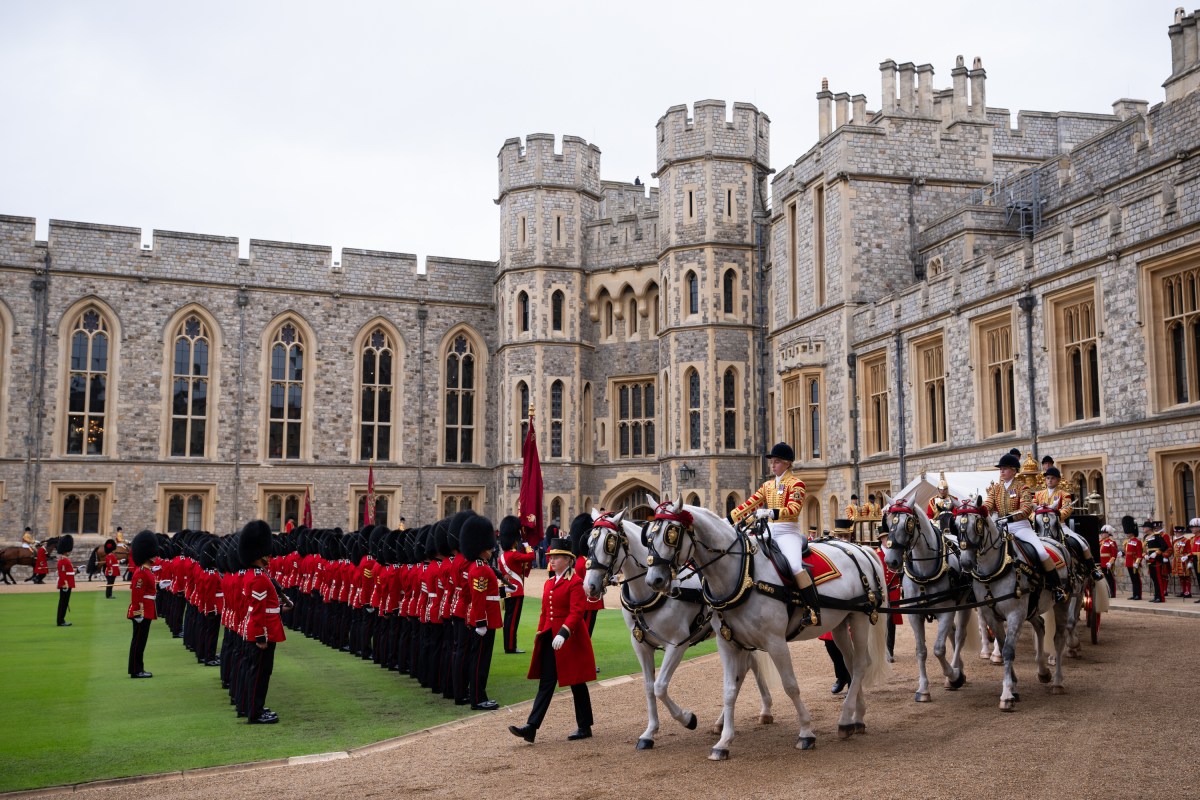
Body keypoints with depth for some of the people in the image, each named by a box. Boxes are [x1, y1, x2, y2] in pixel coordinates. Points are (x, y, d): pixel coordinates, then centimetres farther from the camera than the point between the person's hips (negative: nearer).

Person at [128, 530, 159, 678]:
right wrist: (138, 613, -22)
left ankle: (138, 669, 19)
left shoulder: (145, 570, 11)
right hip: (142, 613, -10)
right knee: (139, 641, -3)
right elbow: (136, 594, -22)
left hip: (146, 612, 10)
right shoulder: (142, 572, -19)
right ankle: (136, 670, 2)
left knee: (140, 641, 13)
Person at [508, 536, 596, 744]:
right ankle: (531, 727, -2)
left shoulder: (575, 582, -12)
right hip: (550, 639, 7)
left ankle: (585, 728, 17)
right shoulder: (549, 583, 13)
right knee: (545, 683, 3)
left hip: (570, 640, -7)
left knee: (577, 684, 4)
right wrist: (540, 635, 14)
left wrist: (563, 633, -32)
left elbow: (576, 613, -21)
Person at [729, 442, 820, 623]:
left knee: (796, 567, -29)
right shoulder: (767, 485, 16)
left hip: (788, 532, -7)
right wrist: (729, 519, 6)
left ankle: (815, 610, -24)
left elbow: (794, 509, -18)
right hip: (770, 531, 8)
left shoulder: (796, 484, -4)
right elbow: (750, 505, 13)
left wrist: (770, 512, -31)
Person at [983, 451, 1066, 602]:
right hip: (1001, 526, 5)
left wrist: (1011, 516, -33)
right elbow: (988, 504, -1)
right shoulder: (995, 488, 11)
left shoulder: (1022, 487, -2)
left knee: (1042, 552, -21)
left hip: (1020, 525, -4)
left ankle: (1057, 586, -8)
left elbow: (1027, 508, -16)